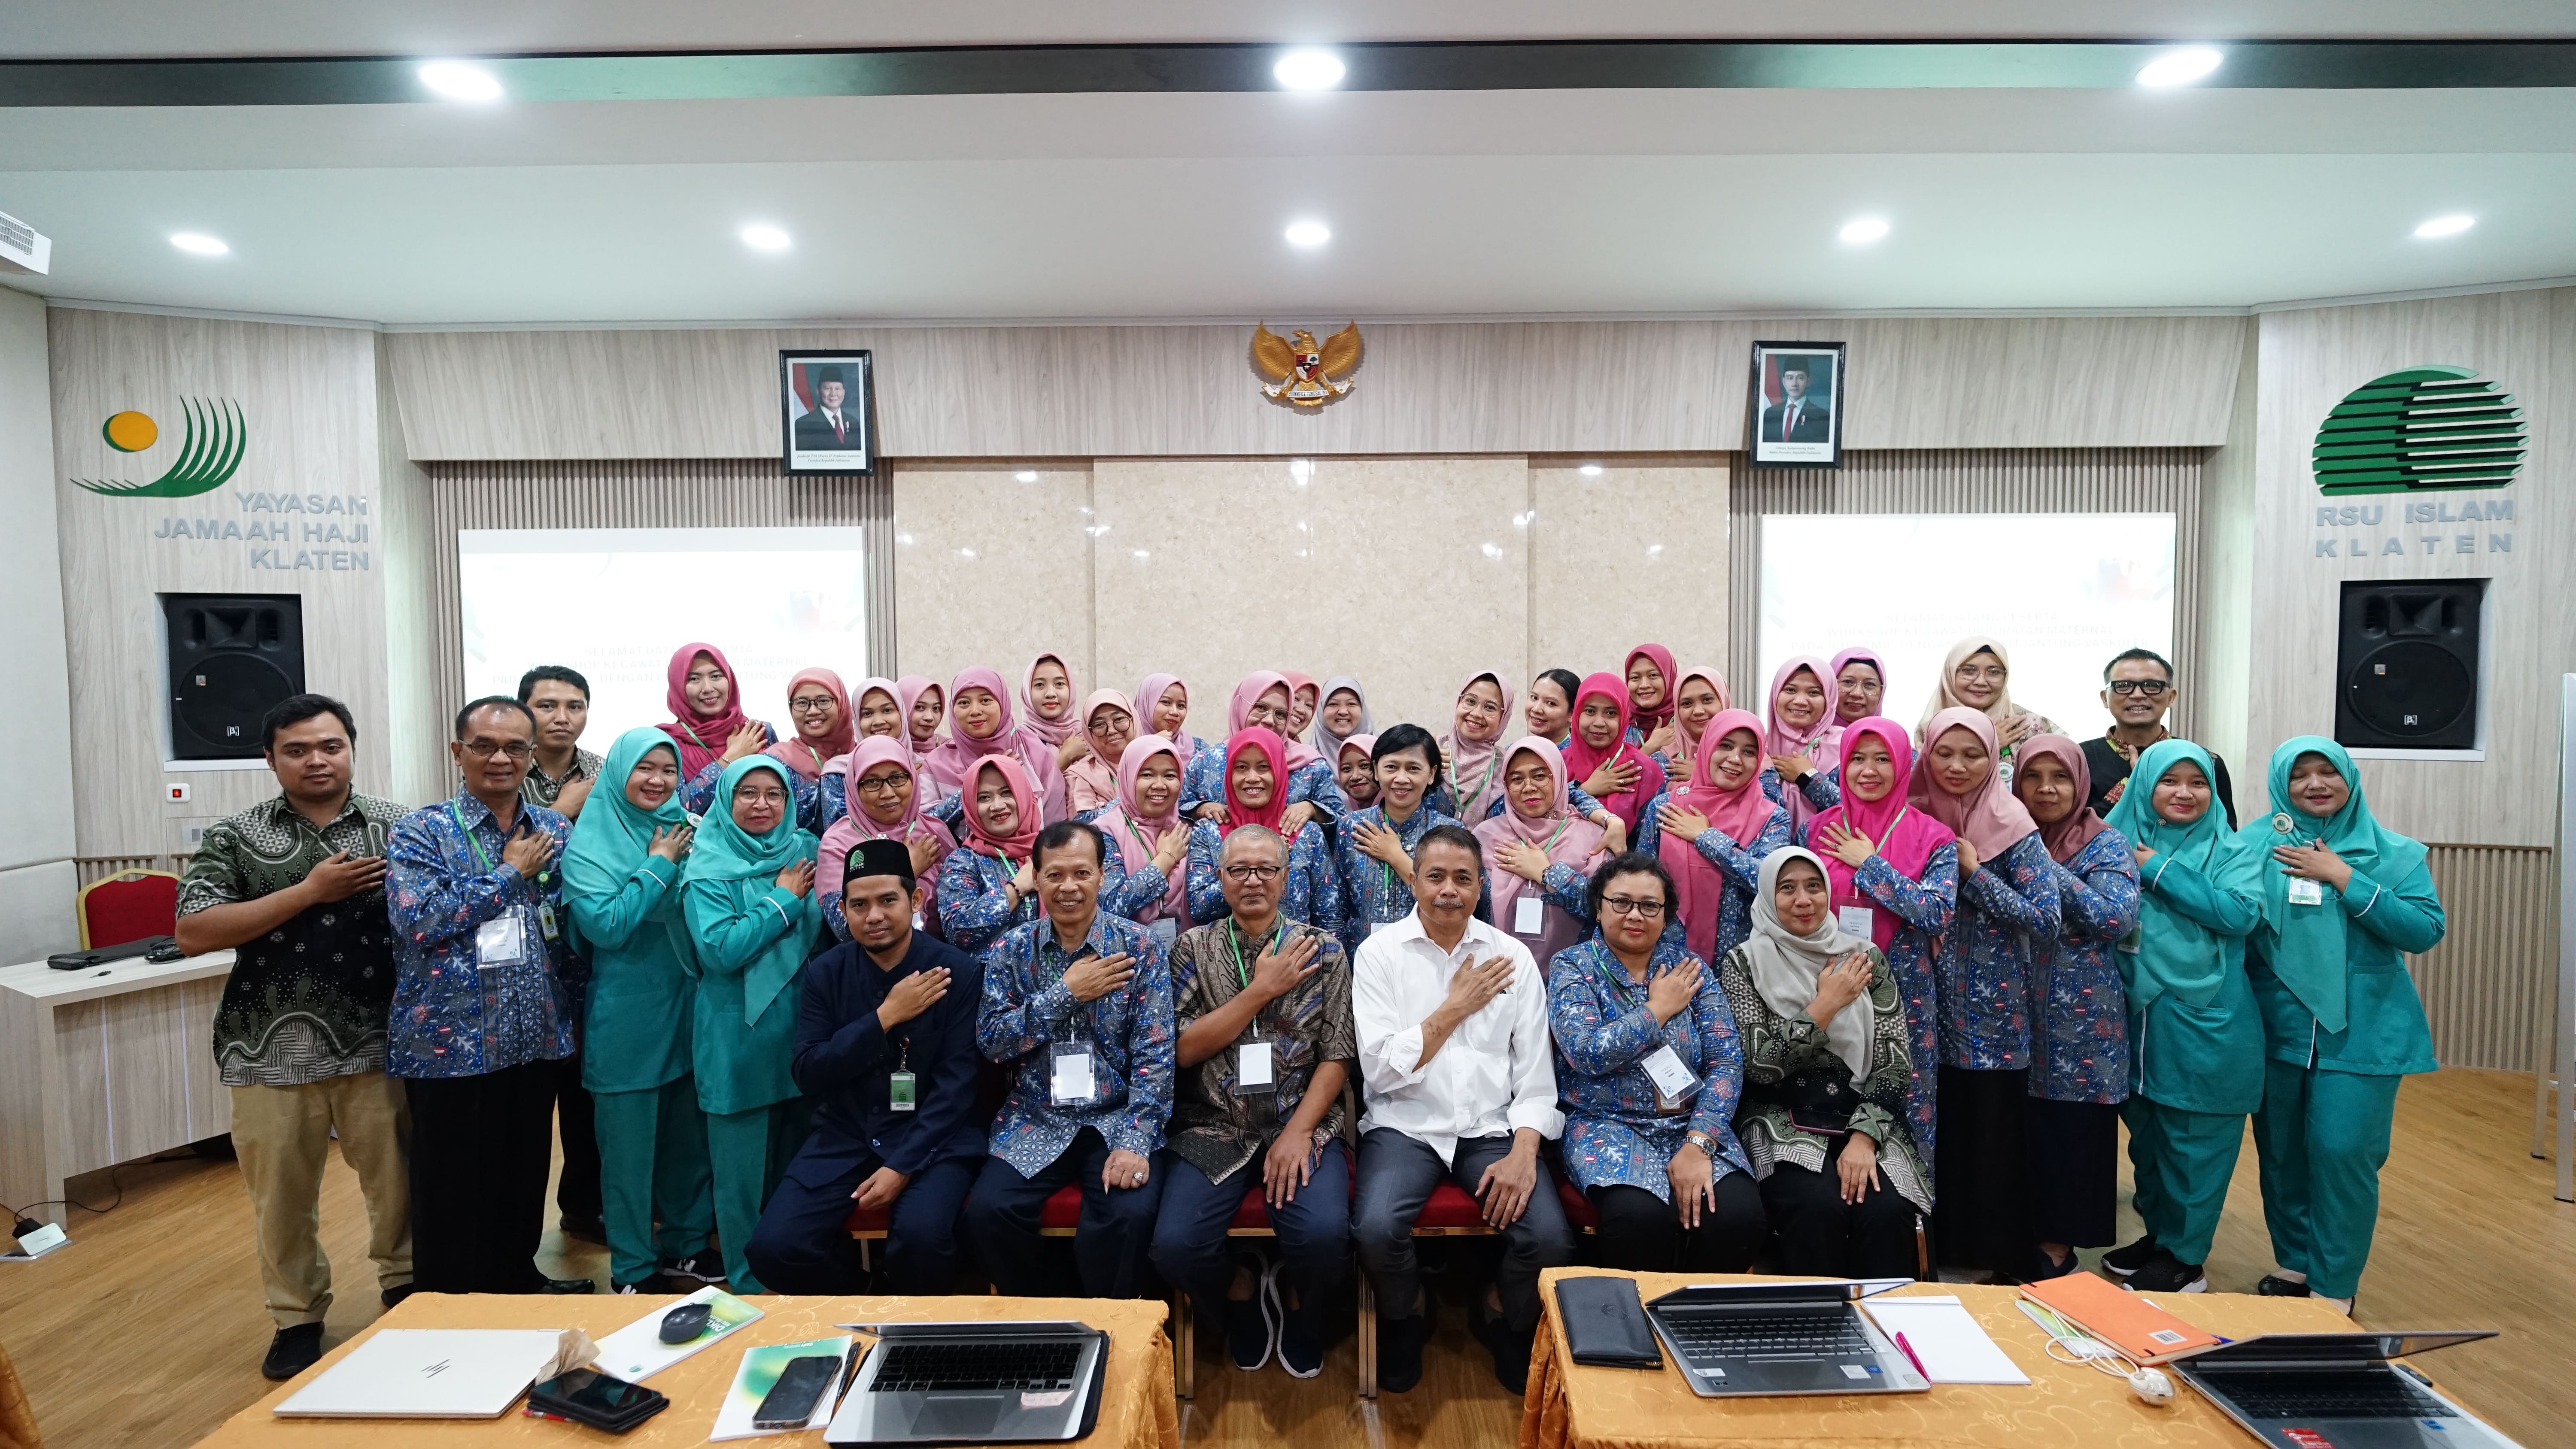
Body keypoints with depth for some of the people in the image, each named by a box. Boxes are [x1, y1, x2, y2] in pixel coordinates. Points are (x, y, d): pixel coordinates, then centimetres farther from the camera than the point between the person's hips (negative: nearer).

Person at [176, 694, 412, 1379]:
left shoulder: (399, 826, 1)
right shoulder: (234, 837, 0)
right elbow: (193, 933, -8)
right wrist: (310, 891, -16)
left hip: (380, 1040, 0)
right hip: (274, 1047, 0)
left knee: (399, 1175, 10)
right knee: (282, 1191, 13)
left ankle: (406, 1284, 32)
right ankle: (297, 1315, 33)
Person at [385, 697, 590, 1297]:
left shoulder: (556, 831, 6)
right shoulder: (420, 832, -6)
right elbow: (420, 921, -20)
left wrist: (571, 1011, 5)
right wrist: (511, 873, -14)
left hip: (536, 1038, 4)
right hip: (451, 1040, -4)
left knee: (526, 1175, 17)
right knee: (453, 1188, 8)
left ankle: (518, 1279, 36)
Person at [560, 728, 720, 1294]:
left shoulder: (687, 830, 4)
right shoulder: (590, 841, -8)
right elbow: (605, 925, -19)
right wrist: (659, 865, -16)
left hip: (688, 1007, 5)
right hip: (627, 1017, -4)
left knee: (689, 1135, 15)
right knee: (629, 1143, 7)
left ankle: (684, 1243, 33)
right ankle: (633, 1267, 24)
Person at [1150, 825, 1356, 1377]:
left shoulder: (1322, 949, 3)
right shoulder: (1194, 948, 4)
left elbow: (1337, 1056, 0)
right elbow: (1185, 1048, -5)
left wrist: (1298, 1132, -12)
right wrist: (1262, 990, -11)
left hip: (1303, 1122, -1)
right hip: (1213, 1128, 1)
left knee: (1324, 1236, -25)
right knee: (1174, 1246, -20)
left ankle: (1300, 1304, 14)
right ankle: (1241, 1294, 17)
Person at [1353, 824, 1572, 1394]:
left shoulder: (1513, 958, 4)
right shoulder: (1379, 953, -2)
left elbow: (1535, 1074, 2)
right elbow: (1381, 1069, -10)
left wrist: (1523, 1153, -12)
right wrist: (1455, 1007, -10)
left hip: (1492, 1128, 2)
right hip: (1405, 1126, -1)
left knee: (1551, 1239, -21)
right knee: (1377, 1230, -27)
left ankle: (1504, 1316, 18)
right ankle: (1407, 1316, 11)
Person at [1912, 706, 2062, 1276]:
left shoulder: (2013, 827, -8)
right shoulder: (1914, 817, 2)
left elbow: (2046, 919, -13)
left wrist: (1973, 873, -16)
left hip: (1994, 1014, -3)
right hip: (1931, 1004, 3)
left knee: (1993, 1133, 4)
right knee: (1937, 1126, 11)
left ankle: (2001, 1255, 21)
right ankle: (1939, 1242, 27)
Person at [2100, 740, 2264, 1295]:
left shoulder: (2232, 853, -1)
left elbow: (2241, 914, -17)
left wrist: (2158, 869, -16)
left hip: (2205, 1024, -3)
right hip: (2136, 1016, 3)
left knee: (2193, 1139, 5)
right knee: (2144, 1132, 16)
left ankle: (2184, 1256, 21)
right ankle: (2157, 1233, 34)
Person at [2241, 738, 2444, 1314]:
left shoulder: (2395, 853, 1)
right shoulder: (2254, 845, 0)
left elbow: (2426, 930, -10)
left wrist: (2343, 878, -15)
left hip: (2362, 1032, -1)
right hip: (2276, 1027, 1)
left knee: (2342, 1151, -3)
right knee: (2280, 1151, 10)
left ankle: (2335, 1286, 14)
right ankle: (2293, 1262, 29)